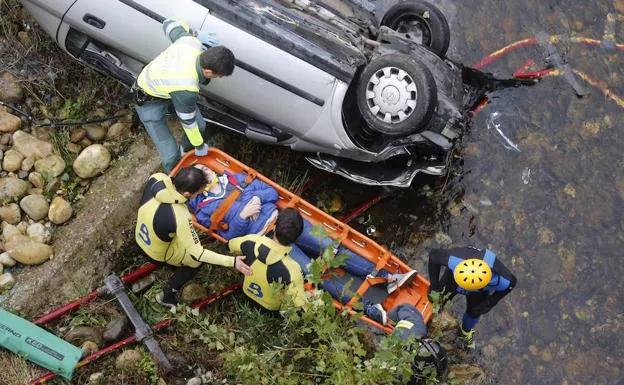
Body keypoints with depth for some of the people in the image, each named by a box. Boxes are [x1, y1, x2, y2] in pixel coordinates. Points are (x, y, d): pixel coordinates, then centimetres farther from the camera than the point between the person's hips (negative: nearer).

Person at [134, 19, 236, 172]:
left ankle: (185, 150, 42)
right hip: (150, 102, -7)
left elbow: (169, 23, -5)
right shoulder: (186, 90, -43)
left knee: (200, 126, 10)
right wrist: (200, 146, -7)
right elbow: (188, 121, -23)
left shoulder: (191, 41, -27)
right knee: (171, 155, -7)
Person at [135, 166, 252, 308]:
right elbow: (197, 253, -31)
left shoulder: (157, 178, -28)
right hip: (158, 255, -6)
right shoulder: (180, 216, -43)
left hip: (140, 238, 6)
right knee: (196, 260, 17)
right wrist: (231, 261, -30)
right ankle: (167, 296, 24)